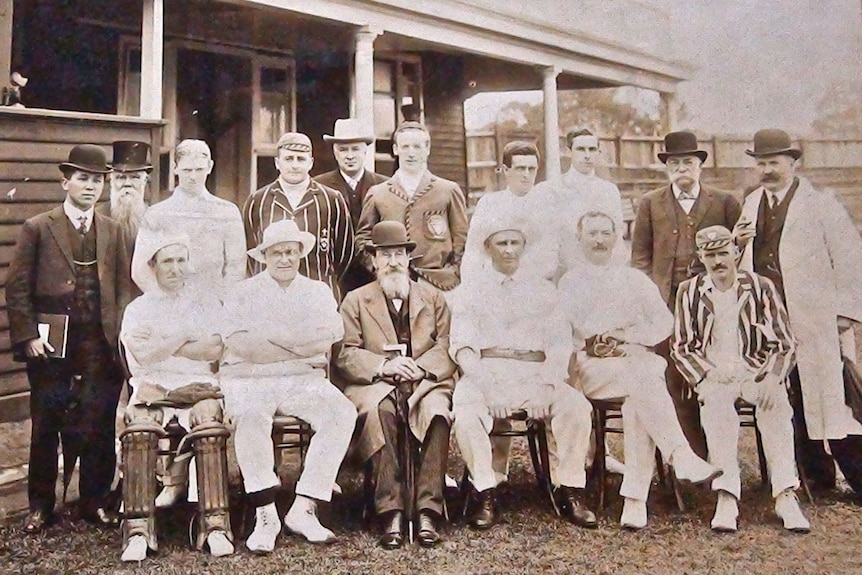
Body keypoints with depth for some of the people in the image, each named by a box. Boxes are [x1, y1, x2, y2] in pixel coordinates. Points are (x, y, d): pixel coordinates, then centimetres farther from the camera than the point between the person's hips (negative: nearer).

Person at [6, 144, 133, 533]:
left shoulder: (113, 231, 13)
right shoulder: (38, 228, 3)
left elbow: (123, 288, 11)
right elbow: (18, 289, 1)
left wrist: (120, 334, 1)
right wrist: (28, 336, -8)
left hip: (101, 349, 2)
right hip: (51, 345, -2)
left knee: (100, 428, 5)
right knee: (45, 429, 6)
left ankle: (95, 503, 19)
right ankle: (40, 506, 20)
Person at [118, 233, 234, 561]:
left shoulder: (206, 303, 17)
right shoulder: (137, 309, 17)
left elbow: (214, 351, 1)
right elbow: (143, 355, -1)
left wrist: (160, 345, 2)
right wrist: (186, 336, 2)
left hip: (198, 386, 0)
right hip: (152, 389, 0)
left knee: (210, 427, -33)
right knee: (139, 431, -33)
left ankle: (214, 525, -33)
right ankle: (138, 529, -30)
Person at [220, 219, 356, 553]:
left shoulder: (318, 291, 17)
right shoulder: (243, 293, 11)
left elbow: (331, 333, -4)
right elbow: (238, 342, -8)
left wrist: (267, 338, -9)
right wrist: (301, 345, -7)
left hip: (303, 381, 2)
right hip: (249, 380, -2)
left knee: (342, 412, -26)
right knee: (250, 416, -36)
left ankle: (303, 509, -23)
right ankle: (265, 514, -27)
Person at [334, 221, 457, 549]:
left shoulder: (433, 298, 20)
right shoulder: (355, 301, 16)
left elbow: (446, 345, 8)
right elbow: (345, 353, 3)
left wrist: (420, 367, -12)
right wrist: (384, 365, -14)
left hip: (425, 382, 1)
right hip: (375, 385, -1)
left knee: (437, 411, -34)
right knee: (378, 411, -36)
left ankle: (428, 510, -31)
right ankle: (390, 511, -33)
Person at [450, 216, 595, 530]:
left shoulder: (543, 289, 17)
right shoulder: (471, 292, 13)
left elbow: (559, 343, 7)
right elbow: (462, 347, 1)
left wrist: (547, 386, -11)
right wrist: (488, 386, -16)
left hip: (535, 374, 2)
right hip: (486, 374, -1)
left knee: (577, 406, -25)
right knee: (465, 410, -32)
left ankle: (570, 491, -10)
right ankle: (484, 493, -17)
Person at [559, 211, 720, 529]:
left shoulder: (635, 279, 23)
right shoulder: (569, 283, 16)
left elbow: (664, 321, 11)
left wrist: (628, 336, -5)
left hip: (638, 362, 2)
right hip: (591, 368, -2)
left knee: (637, 400, -33)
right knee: (641, 376, -34)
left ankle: (635, 500, -35)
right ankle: (682, 458, -41)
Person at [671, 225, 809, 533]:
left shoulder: (761, 287, 4)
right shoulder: (689, 291, 5)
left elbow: (784, 343, 3)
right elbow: (681, 348, 4)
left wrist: (772, 378, -16)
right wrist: (706, 378, -14)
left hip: (755, 372, 1)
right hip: (712, 375, 0)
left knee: (776, 402, -31)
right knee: (717, 401, -33)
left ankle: (785, 495, -30)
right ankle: (726, 497, -36)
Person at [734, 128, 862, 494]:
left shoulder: (821, 204, 2)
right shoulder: (750, 204, 15)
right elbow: (742, 261, 21)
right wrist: (736, 242, -2)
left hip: (814, 320, -4)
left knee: (831, 398, -5)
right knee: (791, 402, 8)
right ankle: (816, 477, 19)